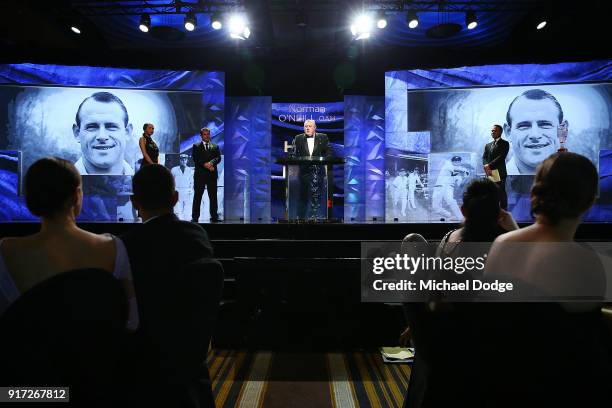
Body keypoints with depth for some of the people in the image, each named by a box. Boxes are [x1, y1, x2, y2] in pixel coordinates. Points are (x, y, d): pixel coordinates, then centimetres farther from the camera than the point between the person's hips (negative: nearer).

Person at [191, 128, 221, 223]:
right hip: (200, 174, -2)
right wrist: (205, 165, -17)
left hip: (212, 175, 2)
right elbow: (195, 159, -3)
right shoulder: (196, 146, 10)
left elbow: (218, 158, 2)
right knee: (197, 196, -1)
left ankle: (214, 217, 7)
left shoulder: (215, 147, 16)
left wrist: (211, 162, -17)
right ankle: (195, 217, 2)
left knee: (213, 197, 2)